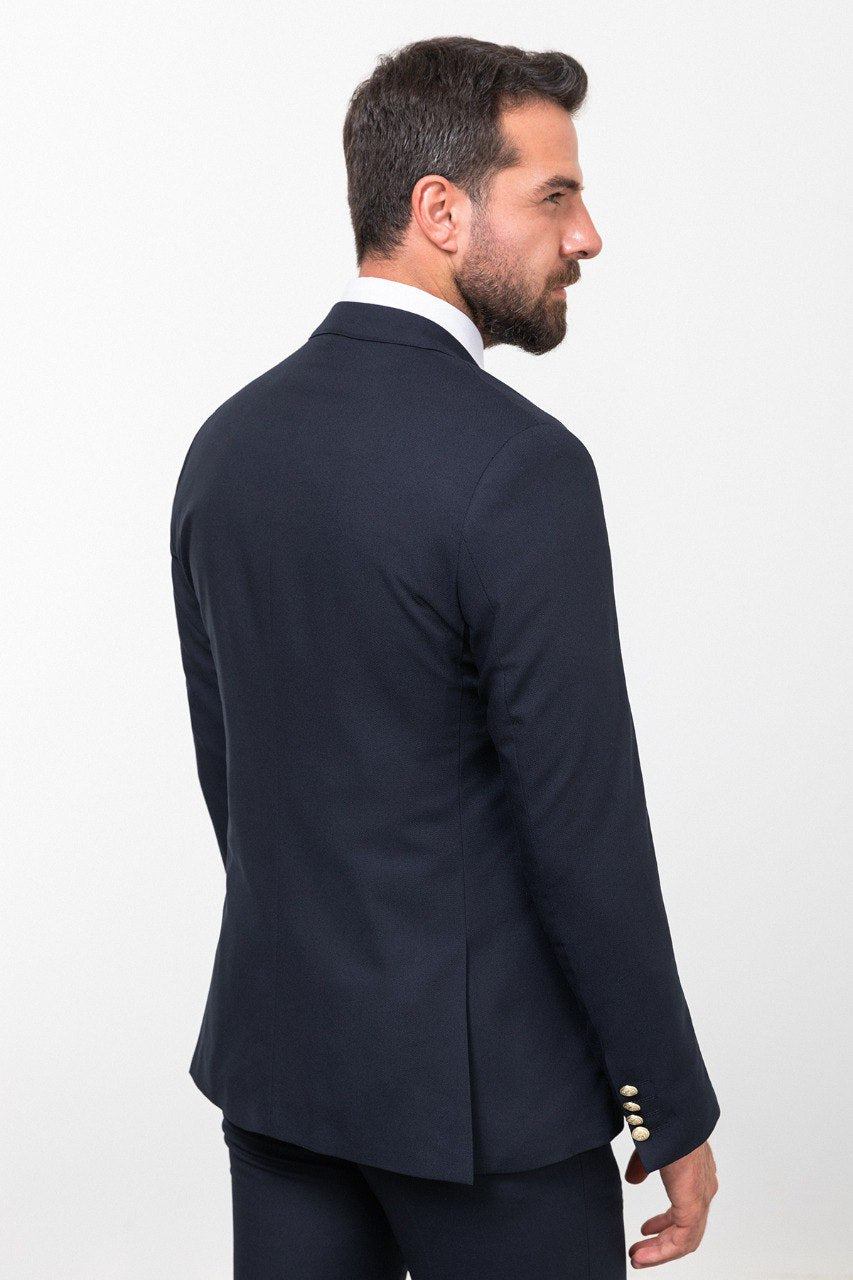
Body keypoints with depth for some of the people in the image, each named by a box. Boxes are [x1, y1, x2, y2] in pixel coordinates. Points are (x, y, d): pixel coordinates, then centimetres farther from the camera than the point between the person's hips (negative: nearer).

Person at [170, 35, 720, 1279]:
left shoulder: (230, 439, 3)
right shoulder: (519, 465, -20)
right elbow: (584, 825, -19)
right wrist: (676, 1109, -9)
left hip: (277, 1042, 7)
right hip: (477, 1079, -7)